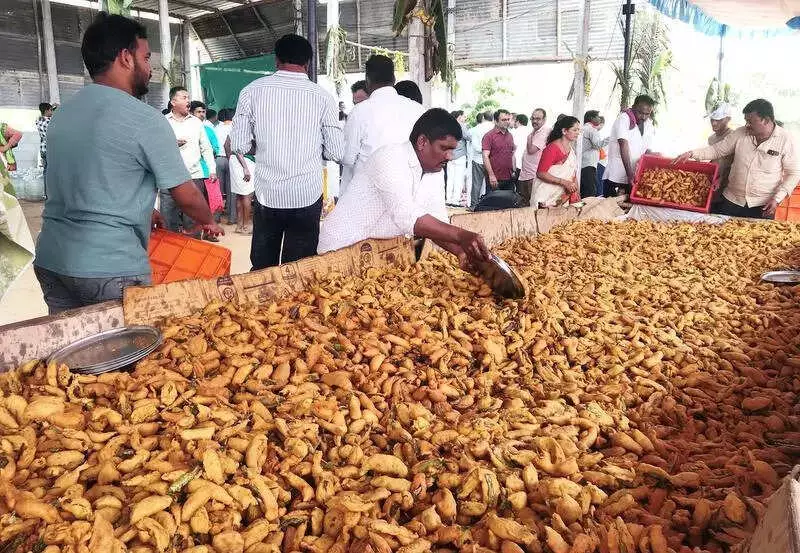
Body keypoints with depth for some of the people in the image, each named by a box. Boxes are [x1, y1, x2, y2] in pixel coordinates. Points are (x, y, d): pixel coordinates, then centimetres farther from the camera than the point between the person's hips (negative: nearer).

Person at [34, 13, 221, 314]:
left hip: (50, 260, 7)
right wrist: (208, 222, 15)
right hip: (110, 269, -7)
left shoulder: (61, 113, 11)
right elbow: (186, 196, -5)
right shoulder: (145, 119, -11)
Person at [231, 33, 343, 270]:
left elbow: (239, 145, -3)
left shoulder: (252, 91, -2)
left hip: (267, 195, 1)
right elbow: (336, 153, -2)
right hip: (307, 196, -1)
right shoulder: (322, 97, -4)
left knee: (262, 268, 15)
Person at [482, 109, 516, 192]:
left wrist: (514, 170, 13)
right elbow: (485, 157, -14)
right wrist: (491, 175, -20)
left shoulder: (510, 135, 15)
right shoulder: (489, 135, -7)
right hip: (495, 179, -6)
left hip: (509, 178, 6)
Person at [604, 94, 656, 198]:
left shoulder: (649, 125, 11)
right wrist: (629, 173, -26)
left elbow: (647, 150, 12)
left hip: (634, 178, 6)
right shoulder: (624, 119, -9)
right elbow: (624, 146, -18)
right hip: (615, 177, -6)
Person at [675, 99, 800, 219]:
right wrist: (691, 153, -8)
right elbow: (717, 150, 6)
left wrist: (777, 198, -16)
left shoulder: (787, 140, -10)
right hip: (732, 200, 3)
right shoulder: (740, 134, -2)